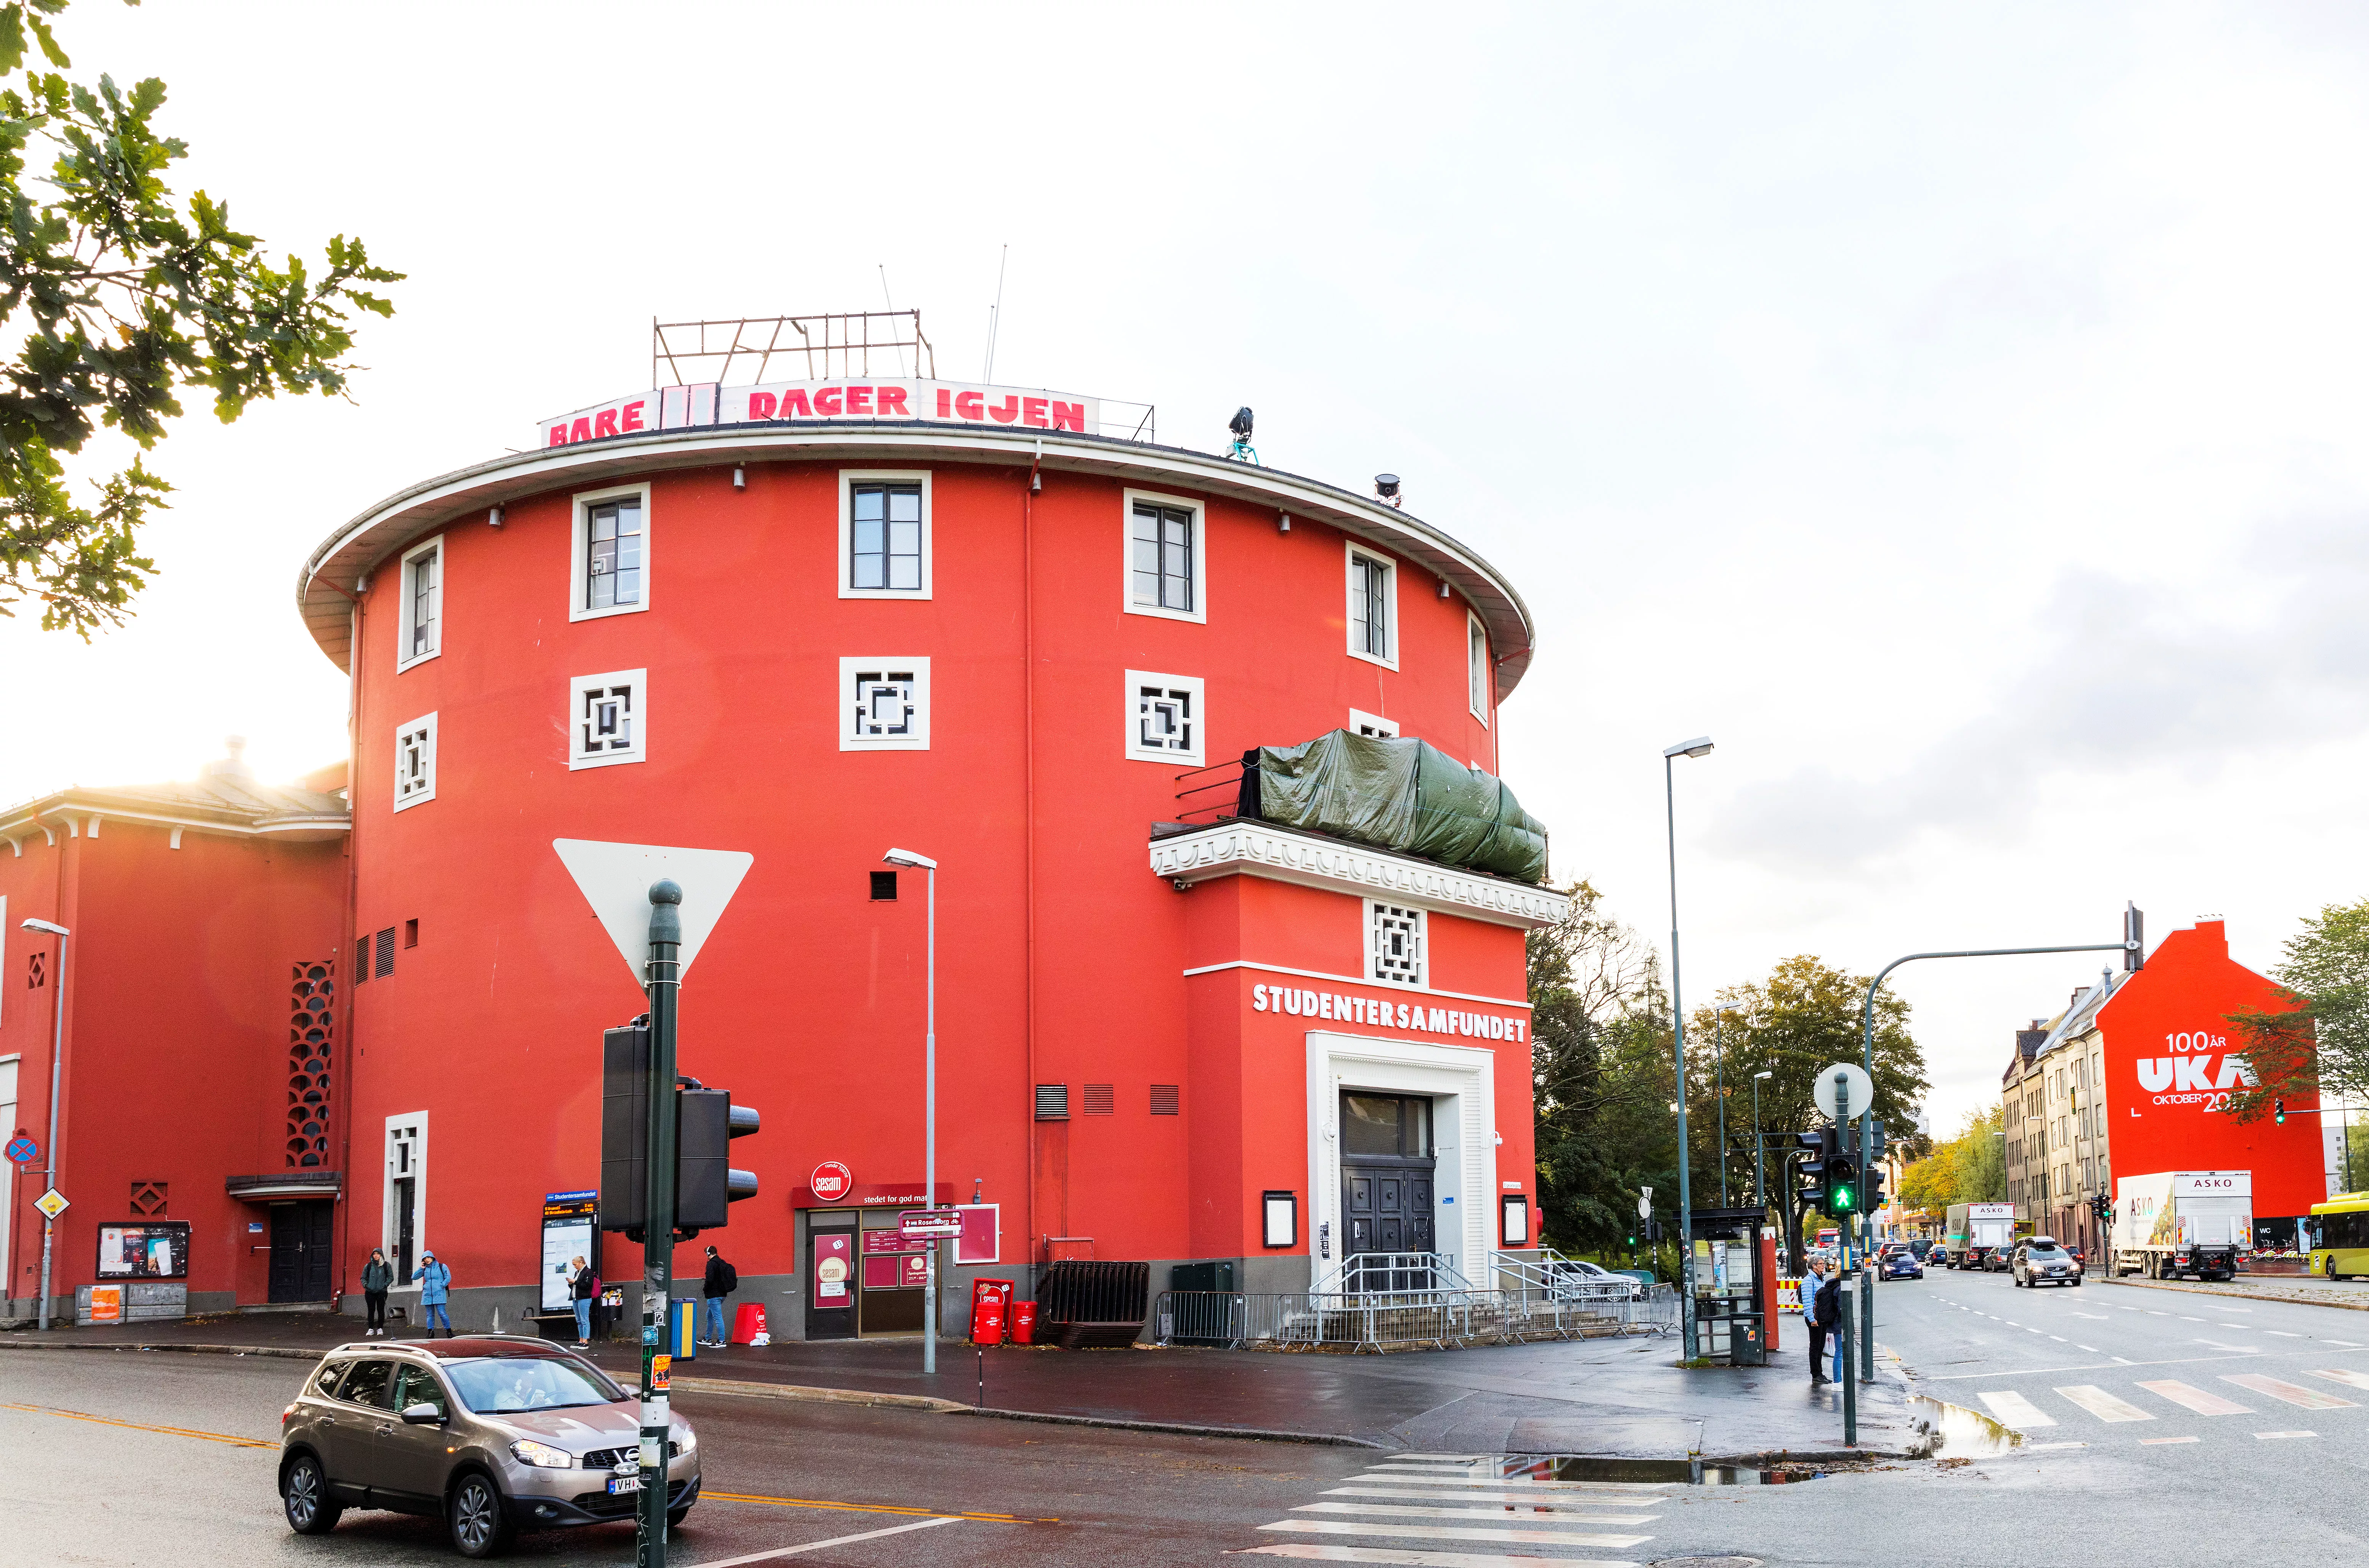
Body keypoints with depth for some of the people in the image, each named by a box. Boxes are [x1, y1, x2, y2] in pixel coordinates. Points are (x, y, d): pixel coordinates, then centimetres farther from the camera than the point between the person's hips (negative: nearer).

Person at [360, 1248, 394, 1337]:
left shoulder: (387, 1266, 3)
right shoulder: (368, 1266, 8)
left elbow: (391, 1277, 4)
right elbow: (363, 1278, 14)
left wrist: (385, 1285, -10)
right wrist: (365, 1285, -5)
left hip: (382, 1292, -1)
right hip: (370, 1292, 1)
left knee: (381, 1310, 1)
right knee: (371, 1310, 2)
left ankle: (380, 1329, 11)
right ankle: (371, 1329, 9)